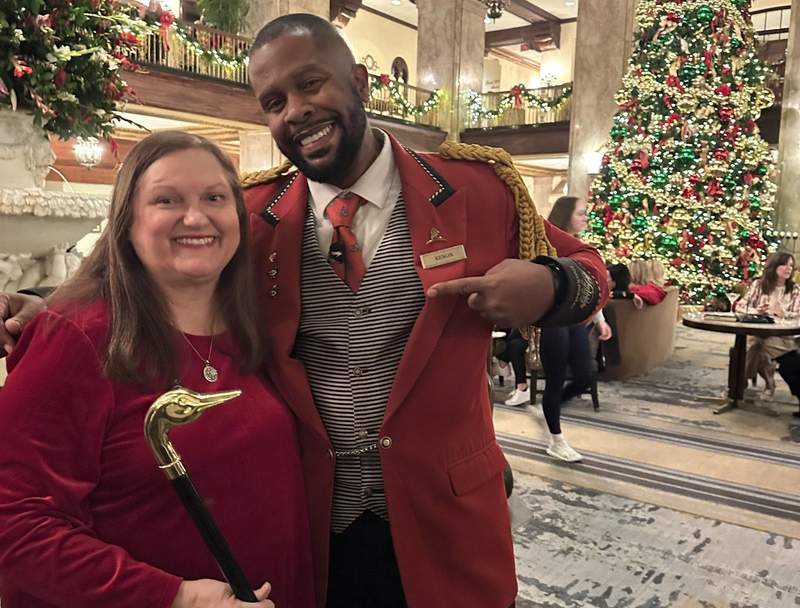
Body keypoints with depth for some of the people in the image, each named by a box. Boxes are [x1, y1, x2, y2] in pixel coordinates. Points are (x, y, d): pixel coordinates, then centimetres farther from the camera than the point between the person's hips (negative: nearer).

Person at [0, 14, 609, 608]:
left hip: (443, 525, 0)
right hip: (308, 531, 1)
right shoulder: (253, 216, -2)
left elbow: (584, 267, 6)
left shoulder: (474, 191, -5)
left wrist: (548, 285, -16)